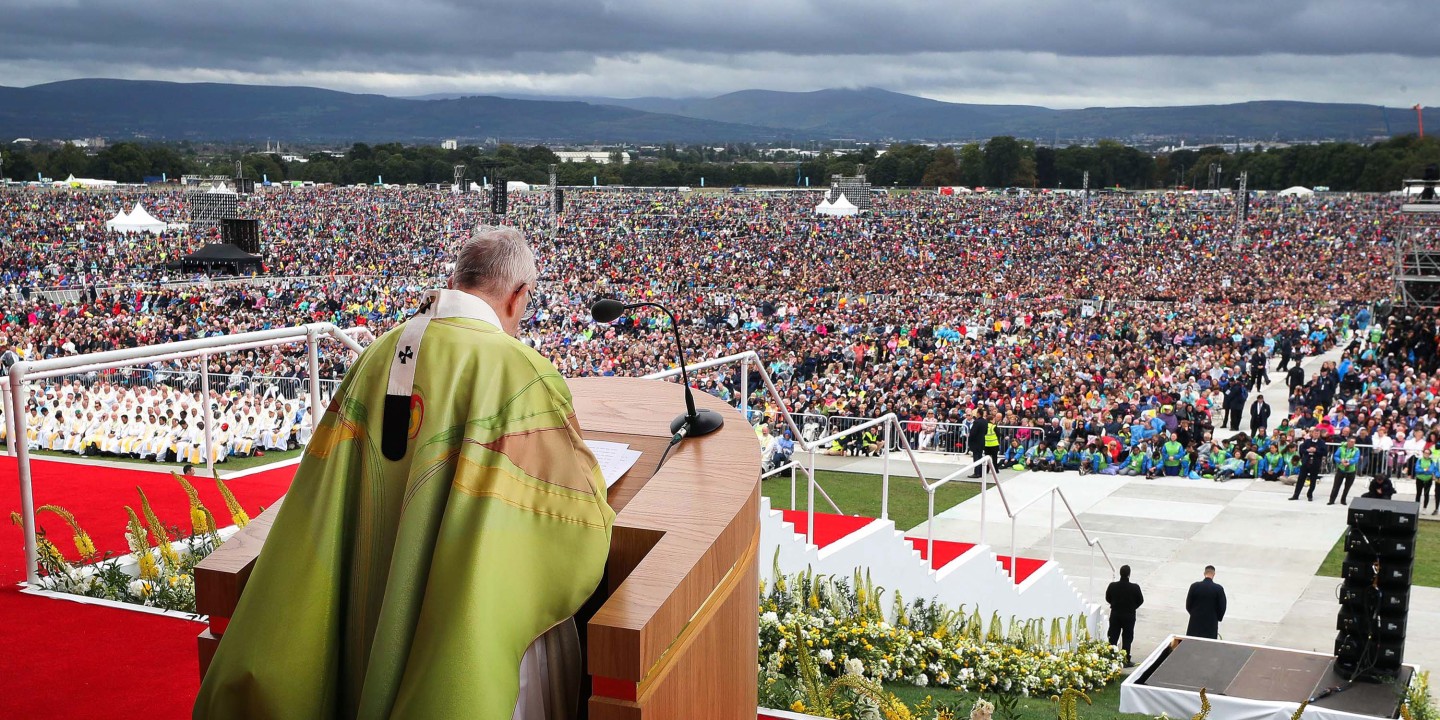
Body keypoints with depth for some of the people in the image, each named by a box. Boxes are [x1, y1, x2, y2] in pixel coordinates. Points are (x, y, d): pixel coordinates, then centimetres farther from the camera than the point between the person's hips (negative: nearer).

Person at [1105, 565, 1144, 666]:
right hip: (1129, 616, -2)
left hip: (1115, 615, 2)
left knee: (1113, 637, 11)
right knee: (1127, 638, 9)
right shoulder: (1134, 587, -18)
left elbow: (1108, 598, 1)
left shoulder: (1112, 586, -12)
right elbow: (1140, 600, -5)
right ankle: (1126, 660, 11)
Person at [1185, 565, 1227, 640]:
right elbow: (1222, 607, -6)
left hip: (1195, 622, 1)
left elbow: (1188, 605, 0)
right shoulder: (1219, 588, -10)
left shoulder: (1194, 586, -7)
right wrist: (1217, 618, 12)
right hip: (1211, 624, -1)